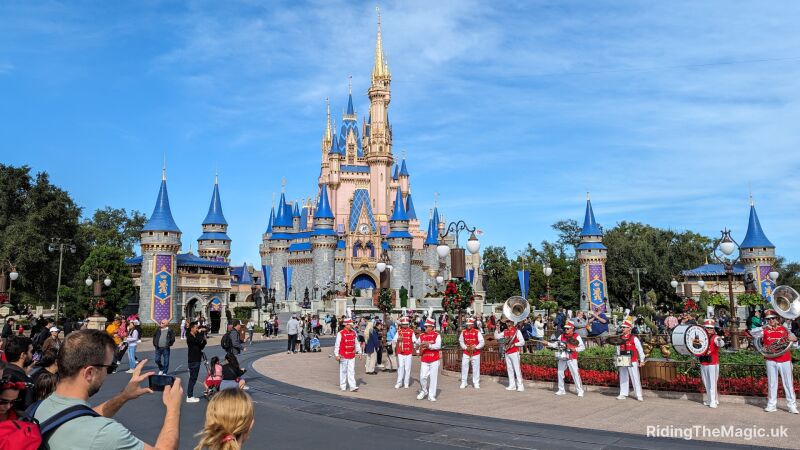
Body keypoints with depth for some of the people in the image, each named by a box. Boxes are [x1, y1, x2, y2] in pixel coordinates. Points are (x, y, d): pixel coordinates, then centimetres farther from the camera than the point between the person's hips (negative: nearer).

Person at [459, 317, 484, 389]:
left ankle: (476, 383, 13)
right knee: (464, 367, 0)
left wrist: (475, 347, -16)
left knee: (476, 368, 2)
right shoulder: (463, 332, 2)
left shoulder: (477, 332, -7)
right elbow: (461, 341, 9)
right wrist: (465, 347, -6)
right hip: (466, 353, 2)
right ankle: (463, 383, 10)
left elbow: (482, 342, -6)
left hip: (475, 353, -2)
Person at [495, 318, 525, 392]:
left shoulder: (517, 331, -6)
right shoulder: (505, 331, 10)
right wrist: (497, 330, -3)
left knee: (517, 369, -6)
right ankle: (512, 385, 15)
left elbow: (522, 342, -7)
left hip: (514, 352, -6)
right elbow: (496, 337, 13)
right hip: (507, 353, 6)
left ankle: (520, 385, -2)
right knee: (509, 369, 8)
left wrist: (514, 344, -18)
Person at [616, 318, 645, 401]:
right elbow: (618, 350, 15)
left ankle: (639, 395, 2)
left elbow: (640, 349, -3)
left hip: (632, 362, -5)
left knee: (635, 378, -2)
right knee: (623, 378, 9)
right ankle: (623, 394, 17)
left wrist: (642, 360, -3)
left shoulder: (634, 338, -7)